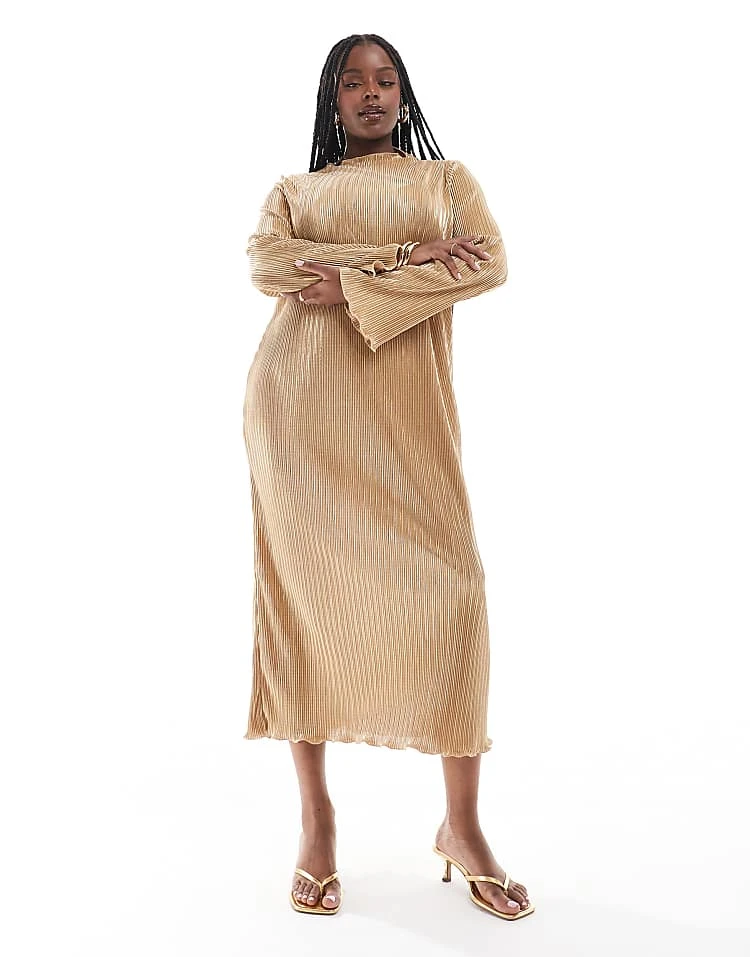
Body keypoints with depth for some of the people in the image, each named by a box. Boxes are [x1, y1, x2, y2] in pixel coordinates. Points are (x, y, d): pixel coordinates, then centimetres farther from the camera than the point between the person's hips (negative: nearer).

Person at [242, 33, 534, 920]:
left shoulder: (446, 177, 20)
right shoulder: (293, 189, 21)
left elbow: (490, 261, 0)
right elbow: (266, 263, -1)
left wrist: (353, 287, -8)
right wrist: (404, 258, -9)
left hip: (403, 405, 0)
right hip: (300, 398, 1)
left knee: (448, 587, -11)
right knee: (304, 588, -3)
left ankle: (462, 824, 2)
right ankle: (316, 817, 8)